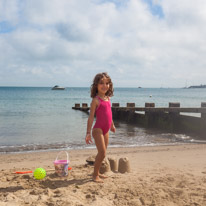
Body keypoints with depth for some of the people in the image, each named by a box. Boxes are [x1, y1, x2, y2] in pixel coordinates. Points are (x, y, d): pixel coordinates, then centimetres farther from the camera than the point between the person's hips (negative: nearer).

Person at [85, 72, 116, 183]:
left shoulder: (107, 98, 10)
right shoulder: (96, 100, -12)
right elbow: (91, 117, -14)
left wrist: (112, 125, 32)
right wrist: (88, 133, -18)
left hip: (106, 130, 8)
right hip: (98, 129, -8)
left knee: (102, 153, 14)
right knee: (102, 153, -10)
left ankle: (97, 172, 27)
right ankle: (95, 175, 5)